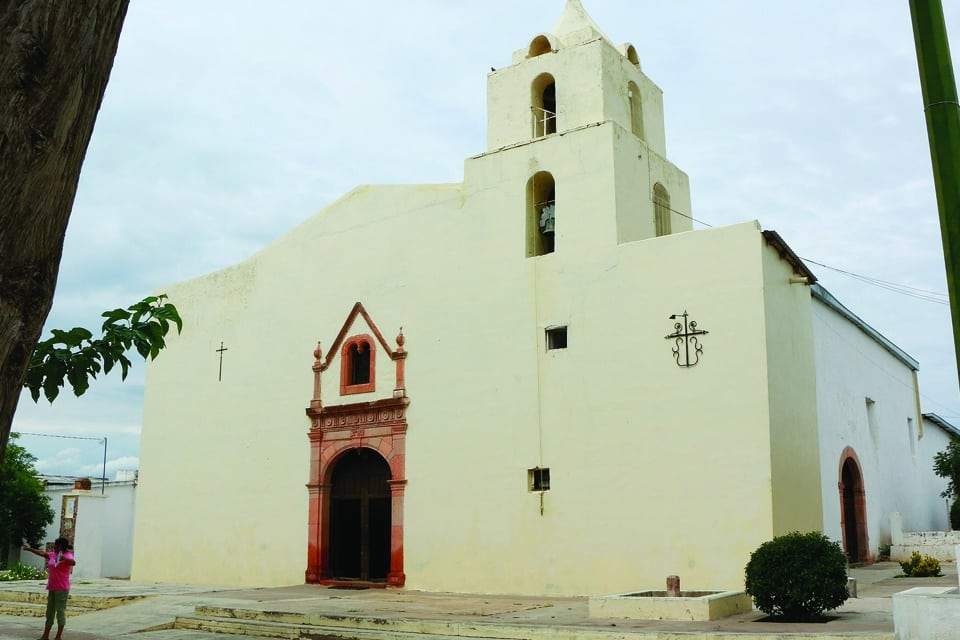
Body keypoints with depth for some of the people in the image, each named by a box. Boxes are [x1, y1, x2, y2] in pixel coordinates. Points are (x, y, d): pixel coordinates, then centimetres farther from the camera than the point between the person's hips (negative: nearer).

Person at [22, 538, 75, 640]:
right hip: (52, 588, 9)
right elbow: (42, 553, 23)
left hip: (62, 589, -9)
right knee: (50, 611, 13)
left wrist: (64, 558, -52)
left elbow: (73, 562, -34)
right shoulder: (53, 555, 10)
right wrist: (30, 549, 30)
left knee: (60, 611, -5)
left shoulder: (67, 556, -14)